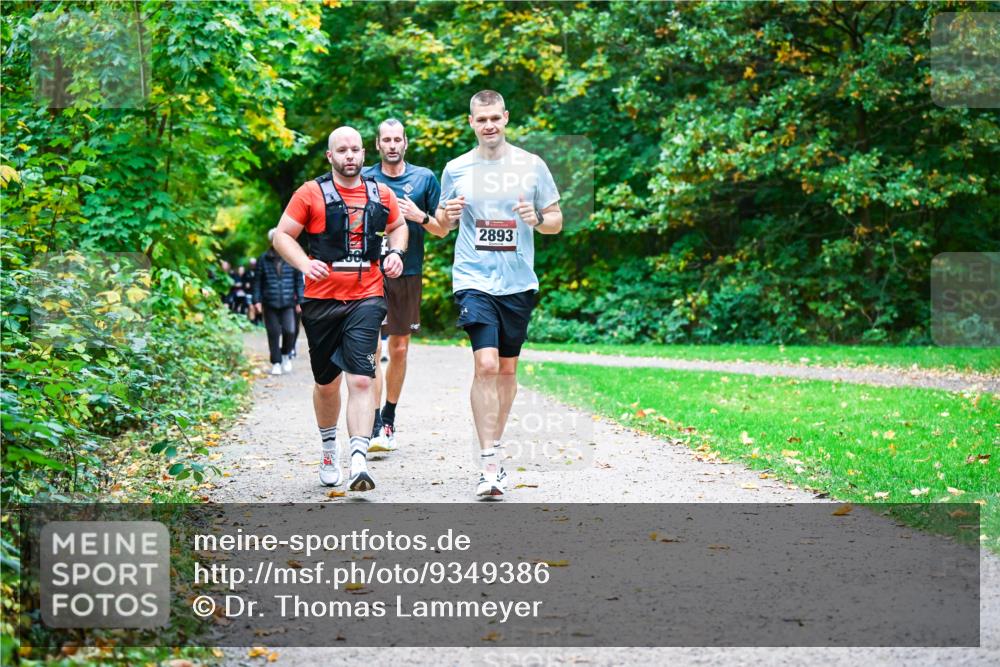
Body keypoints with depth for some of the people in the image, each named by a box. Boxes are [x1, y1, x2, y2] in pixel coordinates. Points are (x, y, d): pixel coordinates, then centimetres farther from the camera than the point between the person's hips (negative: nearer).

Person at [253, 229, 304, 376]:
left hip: (288, 303, 0)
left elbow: (299, 280, 7)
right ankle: (276, 363, 13)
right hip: (270, 303, 1)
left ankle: (286, 355, 15)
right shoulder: (264, 259, 4)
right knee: (274, 333, 2)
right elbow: (257, 281, 7)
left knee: (289, 331, -12)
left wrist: (299, 301, 4)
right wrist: (257, 300, 0)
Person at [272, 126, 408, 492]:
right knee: (326, 382, 13)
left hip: (366, 300, 0)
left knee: (362, 379, -15)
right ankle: (329, 448, 36)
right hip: (322, 300, 0)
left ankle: (359, 462, -20)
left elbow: (398, 226, 27)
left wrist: (395, 252, 6)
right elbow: (281, 235, 1)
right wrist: (305, 264, -17)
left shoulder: (381, 195, 9)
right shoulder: (311, 193, 0)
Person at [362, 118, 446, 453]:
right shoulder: (363, 179, 5)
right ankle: (376, 428, -15)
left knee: (399, 348, 9)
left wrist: (420, 216, -10)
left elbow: (442, 229, 8)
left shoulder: (425, 178, 6)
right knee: (372, 348, -12)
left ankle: (389, 419, 24)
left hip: (408, 274, 2)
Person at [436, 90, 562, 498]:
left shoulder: (531, 166, 4)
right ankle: (488, 464, -15)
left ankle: (494, 447, 28)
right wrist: (447, 216, -9)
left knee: (507, 369, 11)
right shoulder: (456, 170, 4)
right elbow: (443, 227, 14)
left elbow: (556, 221, 10)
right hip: (474, 280, -2)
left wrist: (537, 220, -12)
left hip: (518, 282, 2)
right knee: (486, 365, -16)